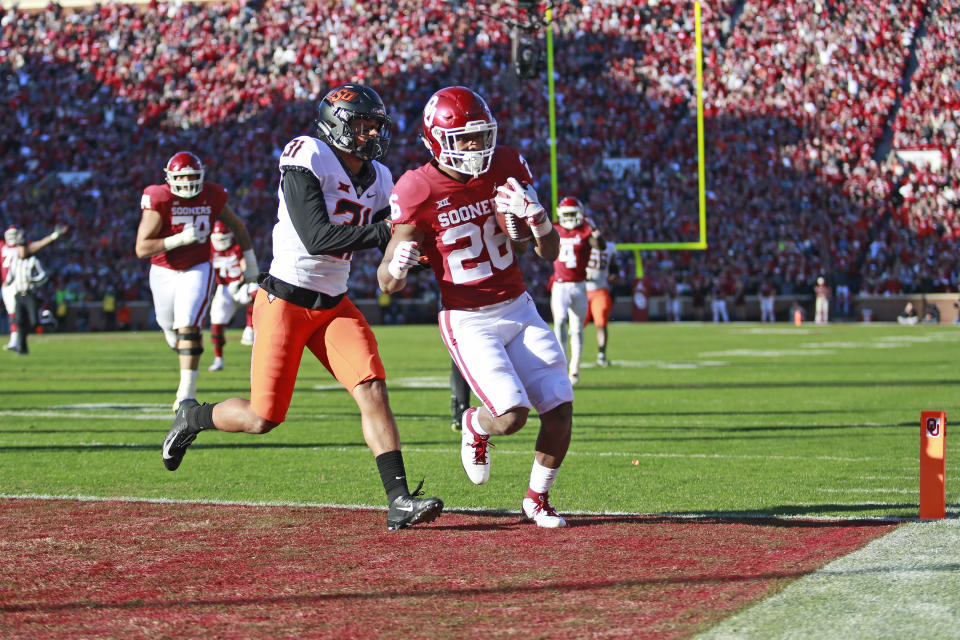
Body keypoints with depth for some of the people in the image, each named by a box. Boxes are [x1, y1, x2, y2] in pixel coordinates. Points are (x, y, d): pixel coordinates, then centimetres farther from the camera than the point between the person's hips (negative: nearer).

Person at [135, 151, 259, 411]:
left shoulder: (212, 196, -8)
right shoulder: (159, 199, -18)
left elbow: (238, 226, 11)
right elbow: (142, 249, -23)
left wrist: (250, 260, 15)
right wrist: (179, 239, -32)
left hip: (197, 270, -1)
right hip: (164, 272, 1)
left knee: (187, 327, -18)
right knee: (172, 331, 16)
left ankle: (186, 393, -18)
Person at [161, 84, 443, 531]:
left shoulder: (378, 179, 7)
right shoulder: (307, 158, -15)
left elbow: (388, 242, 15)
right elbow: (316, 238, -23)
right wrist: (382, 231, -26)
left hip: (334, 305, 6)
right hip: (286, 302, -6)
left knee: (373, 392, -13)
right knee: (263, 419, -2)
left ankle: (399, 501, -15)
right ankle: (192, 419, 28)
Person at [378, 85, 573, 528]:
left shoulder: (507, 168, -2)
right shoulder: (419, 191, -15)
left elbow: (549, 253, 1)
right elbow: (387, 282, -10)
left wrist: (537, 217, -20)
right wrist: (397, 265, -34)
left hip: (519, 309, 4)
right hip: (468, 322, -4)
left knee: (560, 409, -7)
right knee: (510, 416, -21)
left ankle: (538, 498, 19)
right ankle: (476, 426, 18)